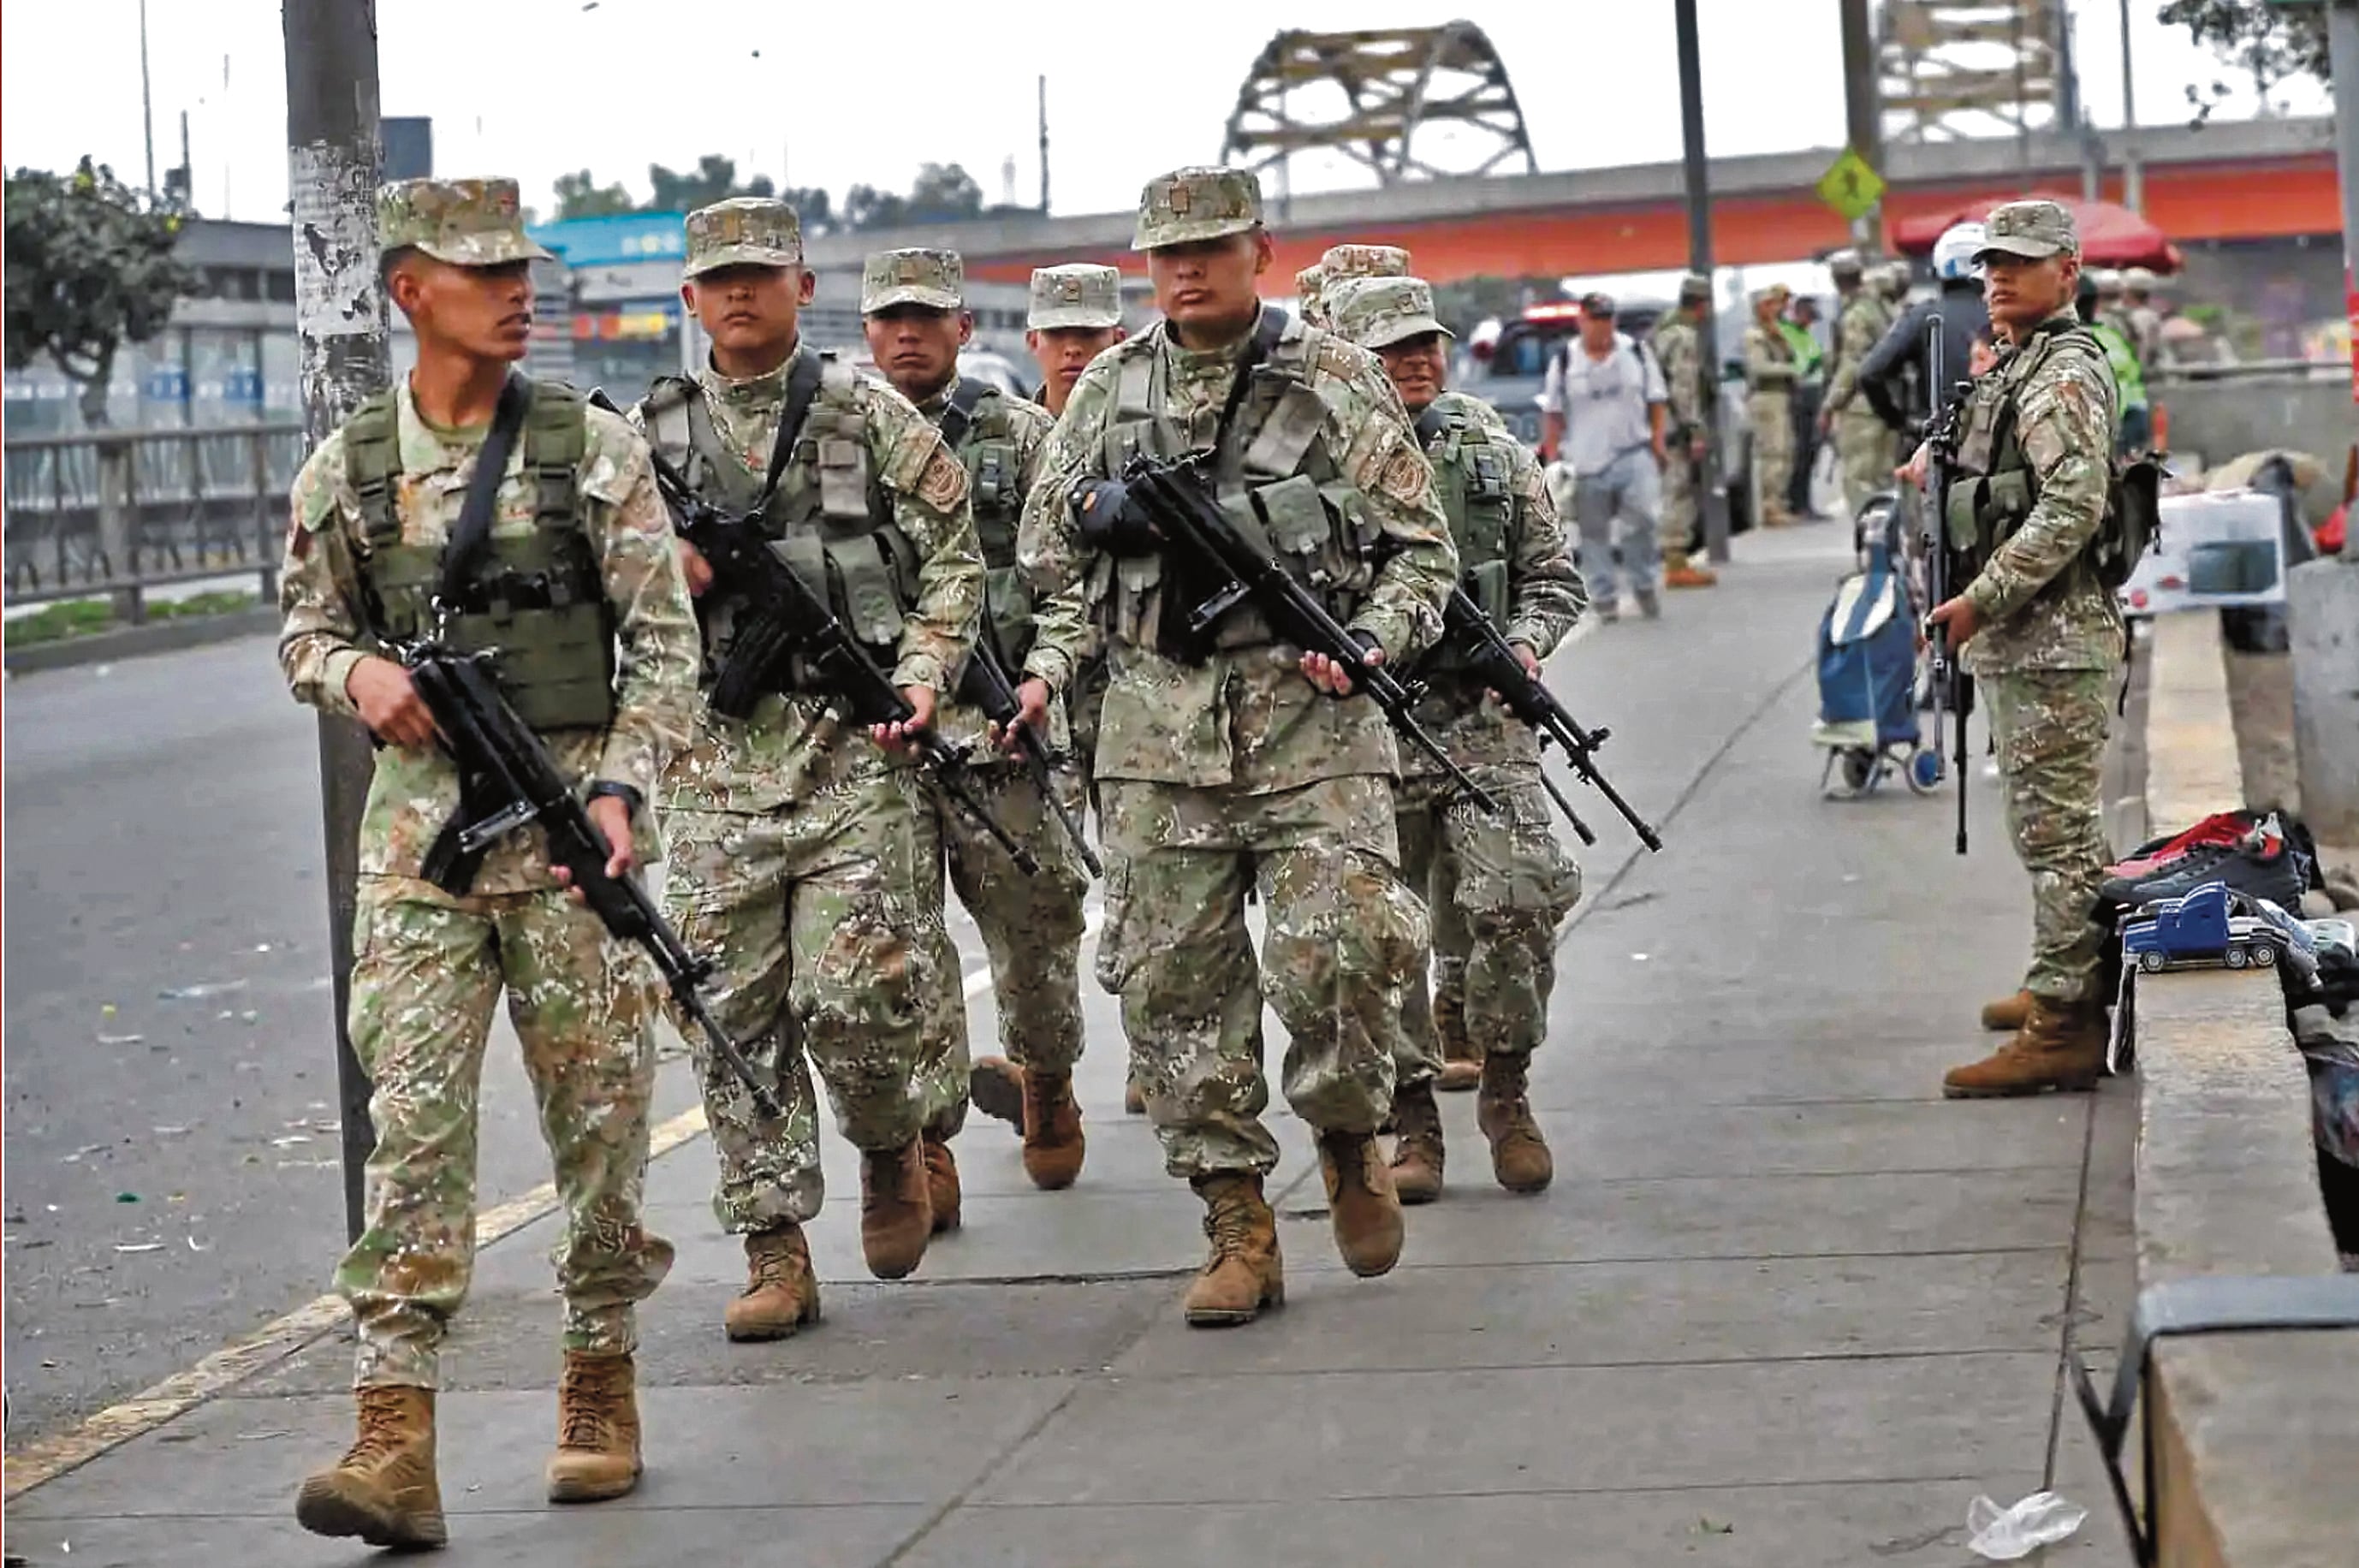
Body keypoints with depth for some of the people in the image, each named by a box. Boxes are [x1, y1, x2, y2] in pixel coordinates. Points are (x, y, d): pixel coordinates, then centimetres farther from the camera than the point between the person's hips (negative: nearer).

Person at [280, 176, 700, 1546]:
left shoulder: (594, 449, 0)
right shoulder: (346, 470, 5)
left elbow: (665, 640, -1)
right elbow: (303, 630, 16)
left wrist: (621, 785, -13)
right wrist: (355, 671, -7)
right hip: (420, 827, 1)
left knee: (600, 1113, 6)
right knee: (415, 1120, -6)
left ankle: (602, 1387, 22)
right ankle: (397, 1442, -9)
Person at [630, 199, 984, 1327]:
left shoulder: (870, 416, 5)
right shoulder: (648, 435, 11)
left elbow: (954, 556, 5)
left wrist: (922, 674, -8)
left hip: (852, 740, -3)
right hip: (715, 757, 3)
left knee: (854, 991, -11)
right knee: (735, 1009, 2)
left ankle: (891, 1146, 21)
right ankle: (774, 1251, 10)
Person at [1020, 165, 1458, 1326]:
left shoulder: (1336, 383, 3)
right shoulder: (1109, 391, 11)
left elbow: (1422, 547, 4)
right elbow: (1051, 552, 19)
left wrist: (1367, 641, -12)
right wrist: (1054, 658, 1)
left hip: (1310, 718, -3)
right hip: (1158, 723, 3)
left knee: (1334, 956, -15)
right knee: (1175, 981, 2)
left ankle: (1348, 1142, 15)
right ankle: (1237, 1227, 12)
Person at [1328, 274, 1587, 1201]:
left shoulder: (1497, 456, 12)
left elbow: (1554, 579, 15)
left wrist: (1525, 643, -4)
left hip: (1485, 723, 1)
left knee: (1517, 904, -13)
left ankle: (1505, 1088, 8)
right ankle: (1412, 1120, 13)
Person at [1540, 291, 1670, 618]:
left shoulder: (1636, 353, 8)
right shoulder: (1564, 363, 4)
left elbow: (1657, 402, 11)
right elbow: (1552, 415, 6)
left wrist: (1659, 440, 1)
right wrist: (1551, 458, -1)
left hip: (1634, 453, 0)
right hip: (1586, 462, 0)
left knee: (1642, 517, -13)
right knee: (1594, 532, 3)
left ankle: (1645, 584, 3)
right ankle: (1603, 595, 11)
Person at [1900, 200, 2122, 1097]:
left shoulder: (2063, 375, -14)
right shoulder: (2015, 369, 18)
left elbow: (2073, 508, -24)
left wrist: (1981, 600, -22)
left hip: (2052, 643, -11)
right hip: (2025, 642, 11)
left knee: (2057, 831, -9)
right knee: (2056, 829, 18)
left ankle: (2062, 1028, -7)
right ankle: (2065, 984, 29)